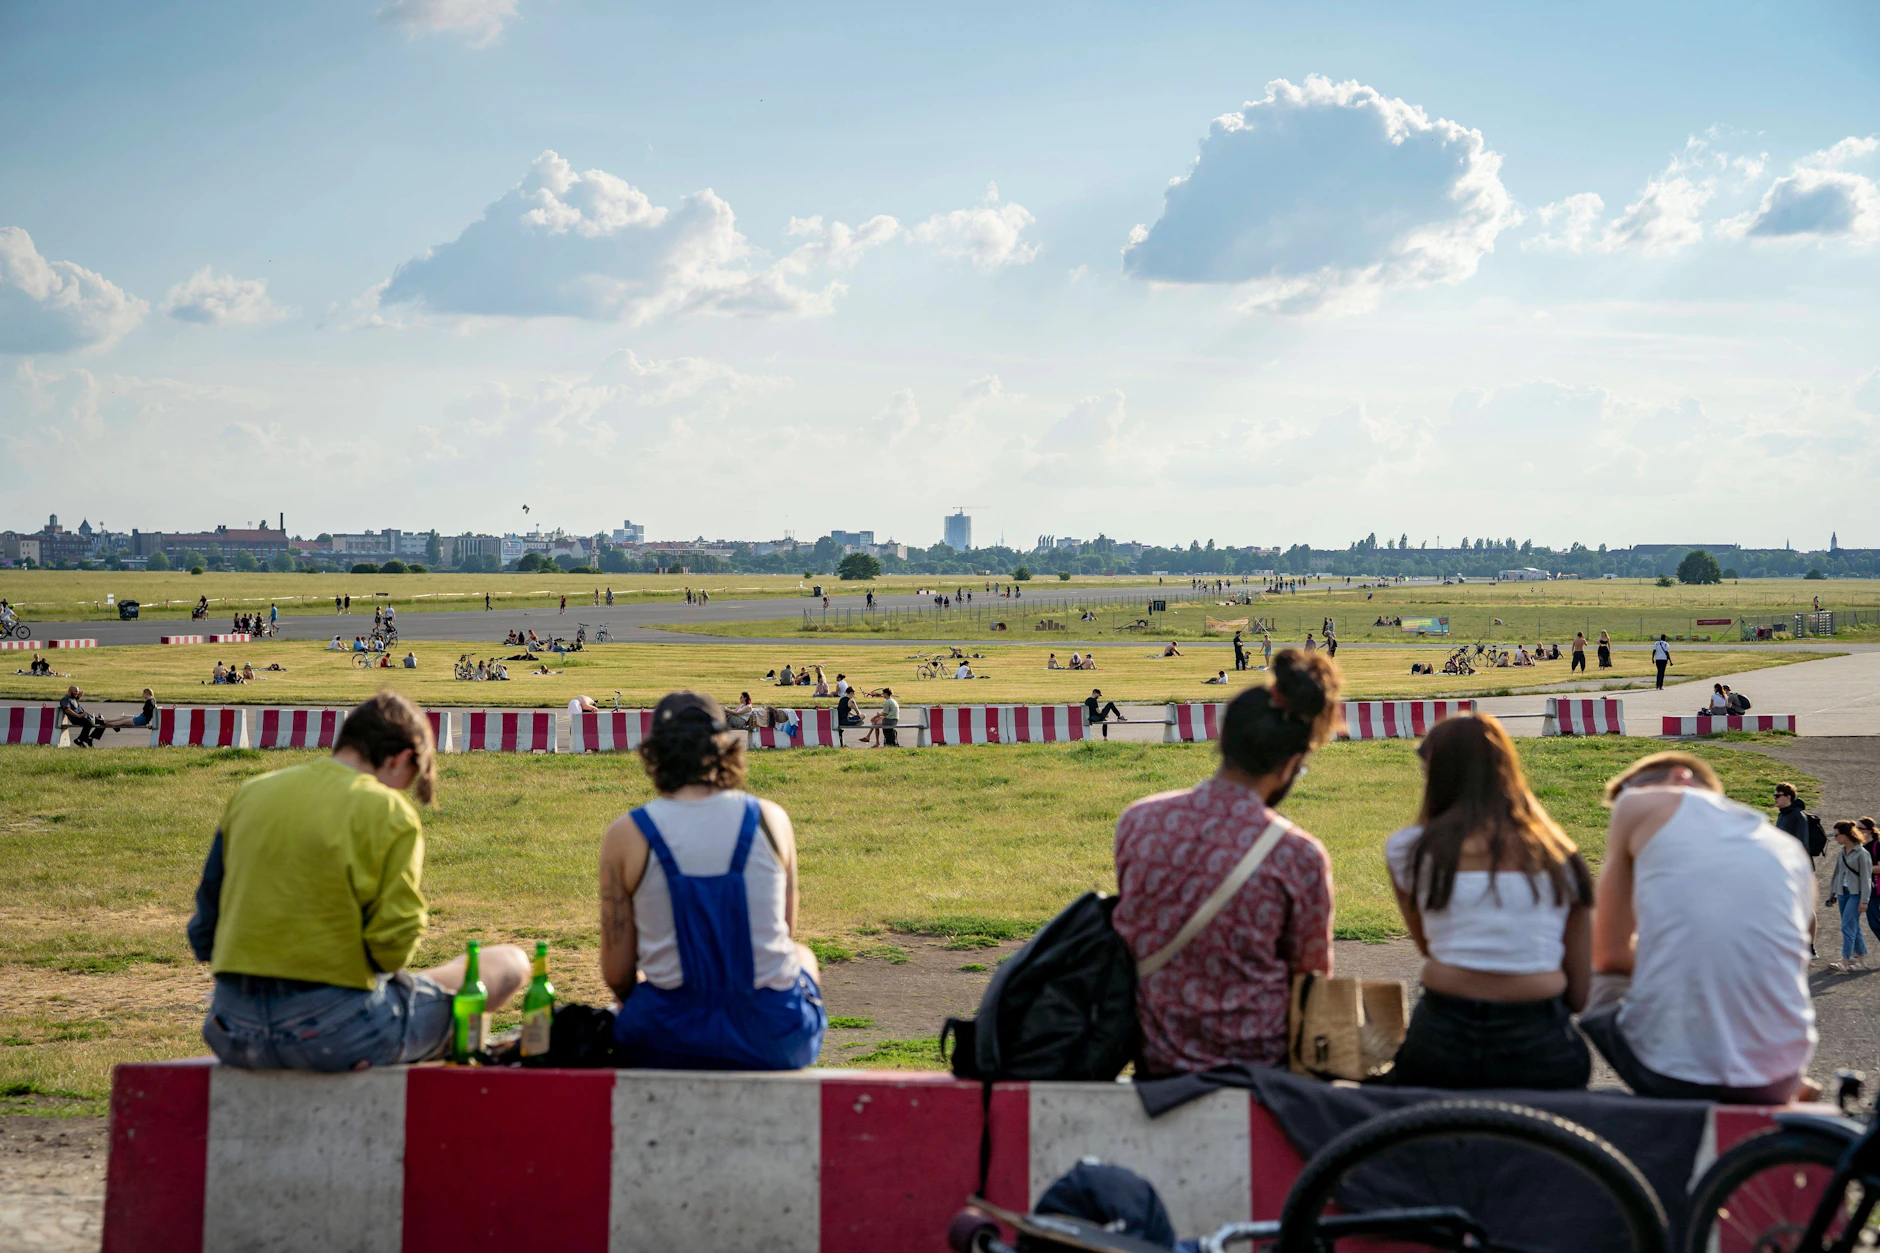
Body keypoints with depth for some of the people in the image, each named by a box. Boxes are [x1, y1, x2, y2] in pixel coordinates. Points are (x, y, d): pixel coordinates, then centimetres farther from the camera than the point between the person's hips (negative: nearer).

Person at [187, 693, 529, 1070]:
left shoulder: (249, 794, 9)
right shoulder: (389, 813, -9)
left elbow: (204, 928, 11)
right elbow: (391, 946, -13)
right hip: (335, 1036, -6)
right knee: (509, 963, 8)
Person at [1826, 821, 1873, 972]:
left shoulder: (1861, 853, -11)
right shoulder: (1841, 853, 11)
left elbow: (1865, 878, -11)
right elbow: (1836, 874, 20)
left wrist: (1864, 900, -14)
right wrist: (1832, 894, 21)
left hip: (1856, 893, -7)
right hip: (1843, 893, 7)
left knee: (1847, 927, -12)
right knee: (1853, 928, 11)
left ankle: (1845, 963, -14)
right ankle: (1861, 960, 19)